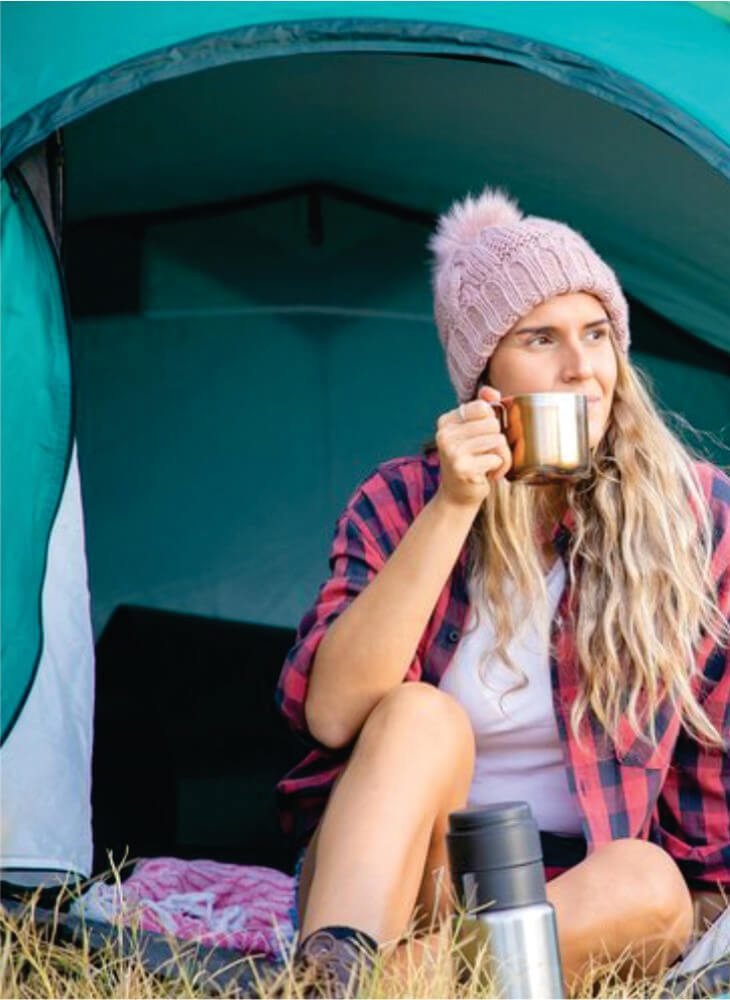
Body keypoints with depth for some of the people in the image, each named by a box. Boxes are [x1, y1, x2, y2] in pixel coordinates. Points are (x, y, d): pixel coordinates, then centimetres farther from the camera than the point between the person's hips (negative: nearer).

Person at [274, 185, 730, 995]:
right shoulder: (400, 503, -3)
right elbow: (331, 714, -19)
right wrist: (450, 510, -23)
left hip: (573, 896, 0)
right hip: (394, 890, 0)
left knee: (647, 883, -32)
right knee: (418, 716, -29)